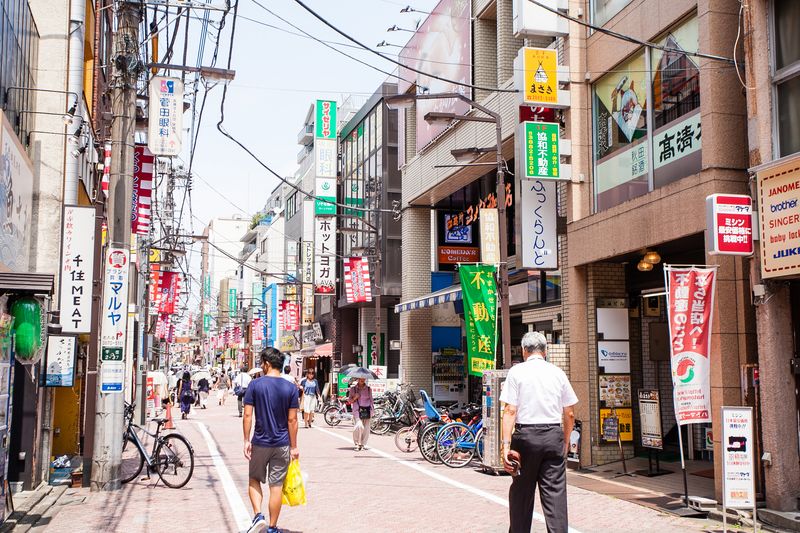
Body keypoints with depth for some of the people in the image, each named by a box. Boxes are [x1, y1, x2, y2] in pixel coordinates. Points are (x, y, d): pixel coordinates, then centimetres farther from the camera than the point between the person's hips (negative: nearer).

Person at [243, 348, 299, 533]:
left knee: (254, 480, 18)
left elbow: (247, 415, -8)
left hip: (260, 443, -1)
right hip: (282, 444, 1)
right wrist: (294, 446, 3)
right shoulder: (290, 388, -4)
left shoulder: (255, 385, -7)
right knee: (276, 486, 7)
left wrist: (246, 440, 0)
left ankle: (258, 516, -1)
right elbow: (292, 420, -3)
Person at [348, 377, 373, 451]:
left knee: (366, 428, 1)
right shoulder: (353, 389, 6)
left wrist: (372, 409, 7)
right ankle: (357, 443, -5)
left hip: (367, 410, 2)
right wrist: (354, 398, -11)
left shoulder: (368, 389, 10)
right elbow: (349, 401, 9)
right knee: (359, 426, -19)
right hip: (357, 410, -2)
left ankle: (363, 444, 15)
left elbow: (371, 400, 15)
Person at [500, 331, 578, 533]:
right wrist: (566, 441, 19)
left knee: (521, 492, 11)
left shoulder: (516, 371, -1)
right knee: (555, 492, 2)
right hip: (554, 435, 2)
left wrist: (506, 443, -9)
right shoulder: (558, 373, 7)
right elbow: (569, 414, 8)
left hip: (526, 435, -2)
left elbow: (510, 411, -8)